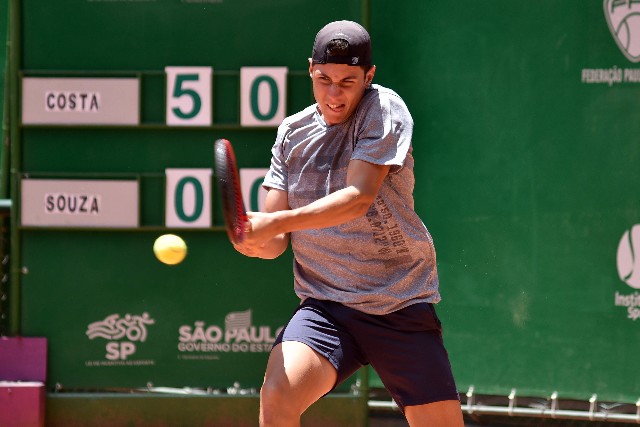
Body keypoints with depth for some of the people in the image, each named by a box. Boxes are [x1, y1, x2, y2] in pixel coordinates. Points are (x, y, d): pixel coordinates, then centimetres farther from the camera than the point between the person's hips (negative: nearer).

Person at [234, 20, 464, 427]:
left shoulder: (383, 109, -7)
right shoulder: (292, 133, 6)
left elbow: (359, 198, -21)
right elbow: (277, 241, 5)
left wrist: (277, 223, -31)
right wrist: (258, 239, -20)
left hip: (403, 306, -2)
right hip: (325, 306, 2)